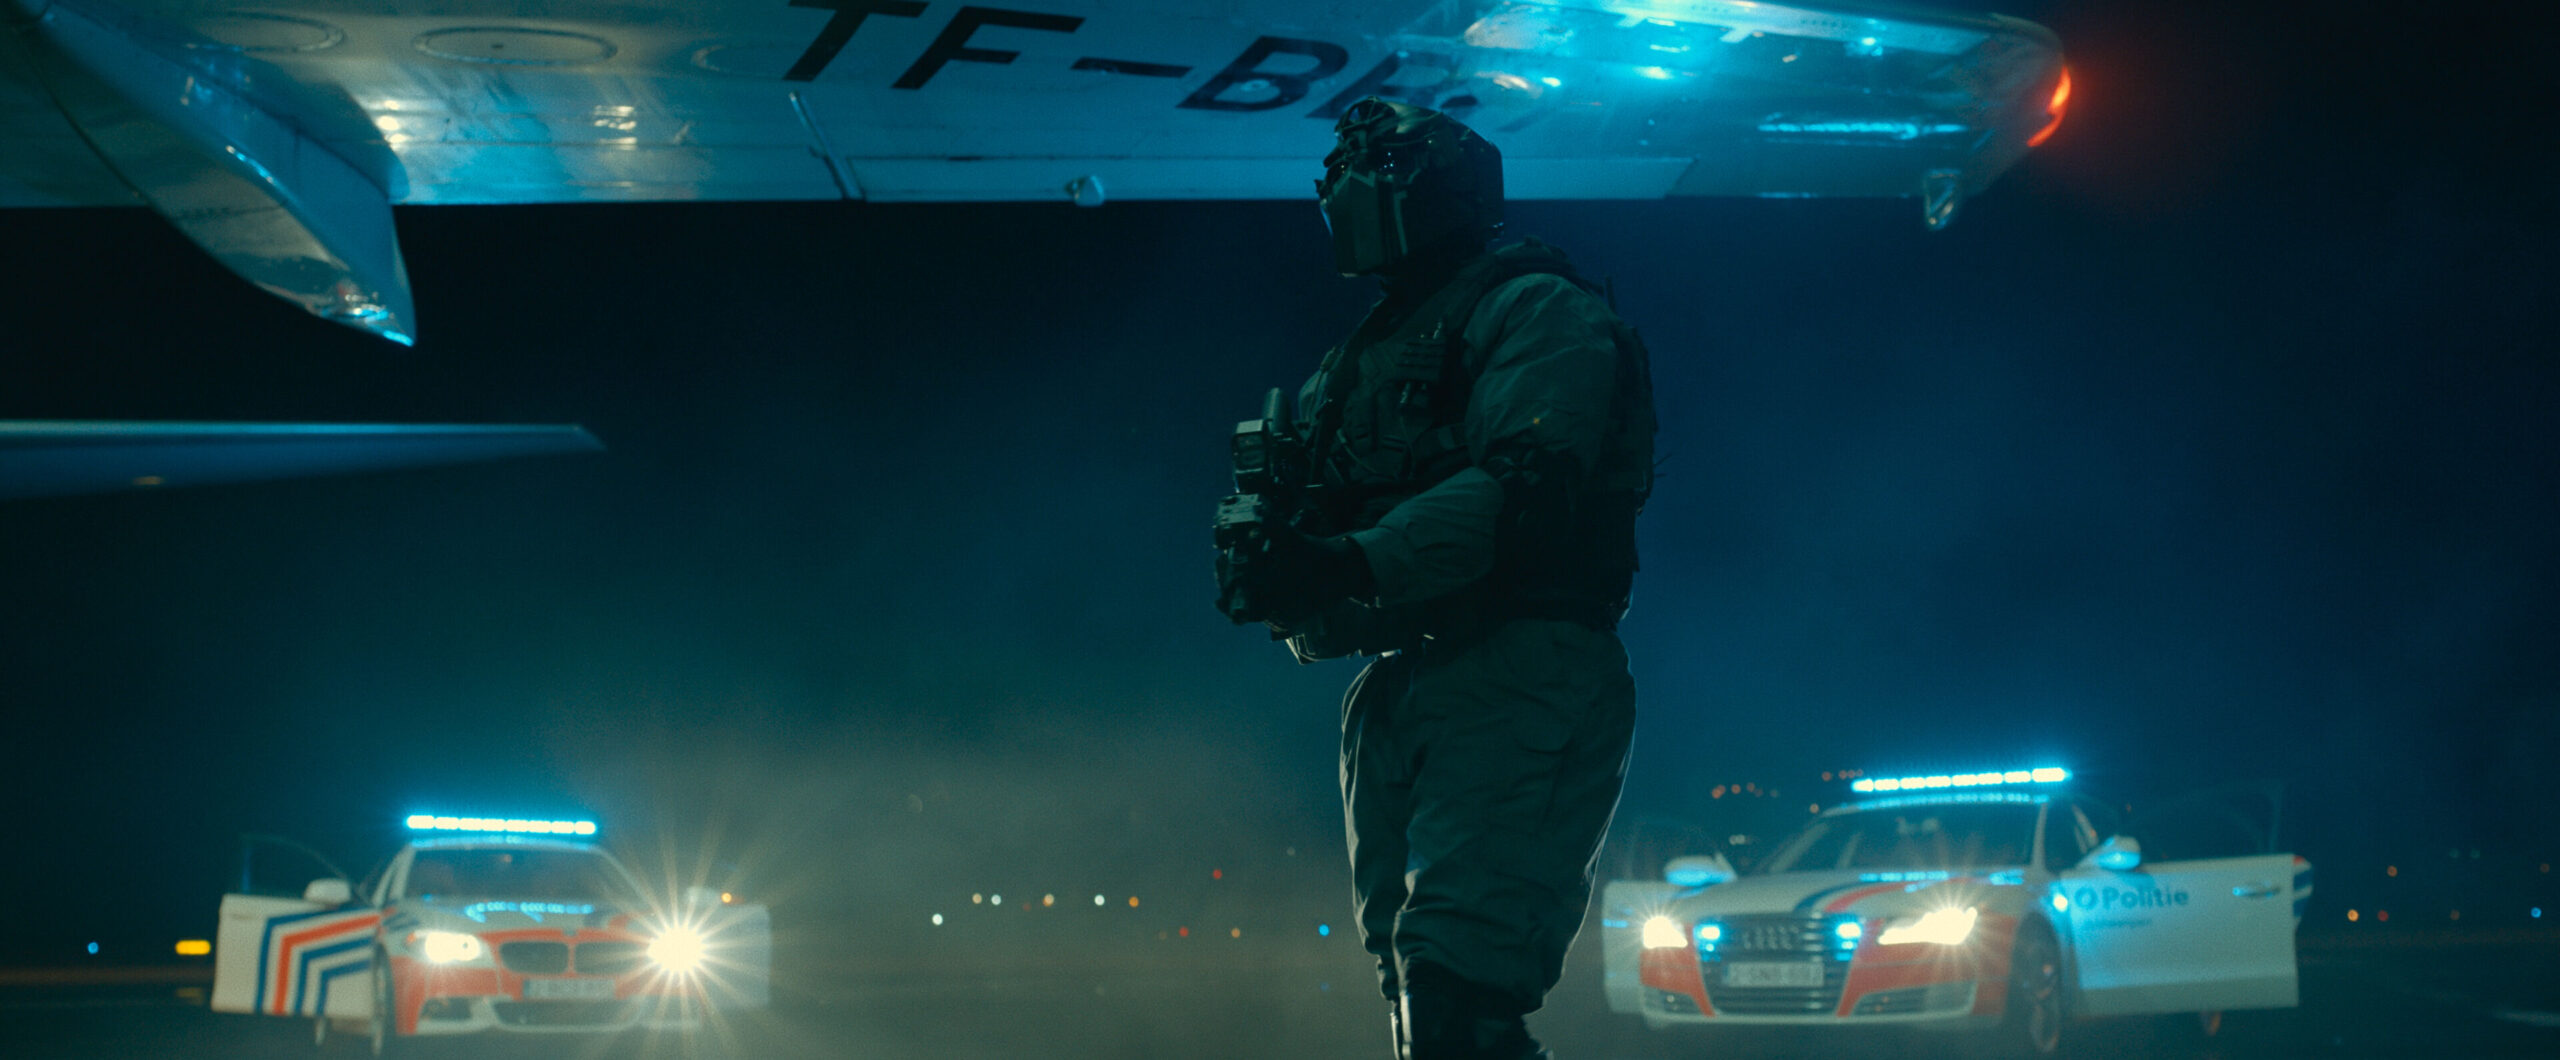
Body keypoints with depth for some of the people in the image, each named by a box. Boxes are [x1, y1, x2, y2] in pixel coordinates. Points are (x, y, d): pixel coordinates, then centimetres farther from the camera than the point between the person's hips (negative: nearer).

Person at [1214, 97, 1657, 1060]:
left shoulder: (1535, 311, -1)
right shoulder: (1358, 362, 25)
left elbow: (1529, 487, -18)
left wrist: (1354, 565, -27)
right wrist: (1276, 569, -8)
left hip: (1516, 685, -9)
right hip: (1395, 692, 9)